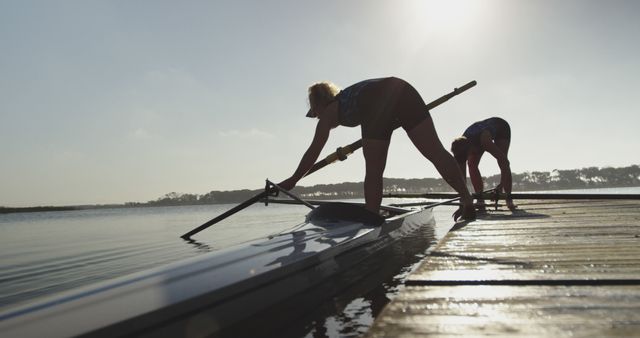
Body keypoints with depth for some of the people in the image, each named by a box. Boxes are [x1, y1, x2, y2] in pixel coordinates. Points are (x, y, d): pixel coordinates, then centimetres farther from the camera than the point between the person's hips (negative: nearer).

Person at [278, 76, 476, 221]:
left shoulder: (329, 112, 24)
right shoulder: (347, 97, 40)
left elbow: (313, 152, 27)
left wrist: (292, 181, 36)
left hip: (377, 103, -6)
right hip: (403, 89, 6)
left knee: (373, 171, 7)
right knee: (435, 151, -1)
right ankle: (467, 199, -9)